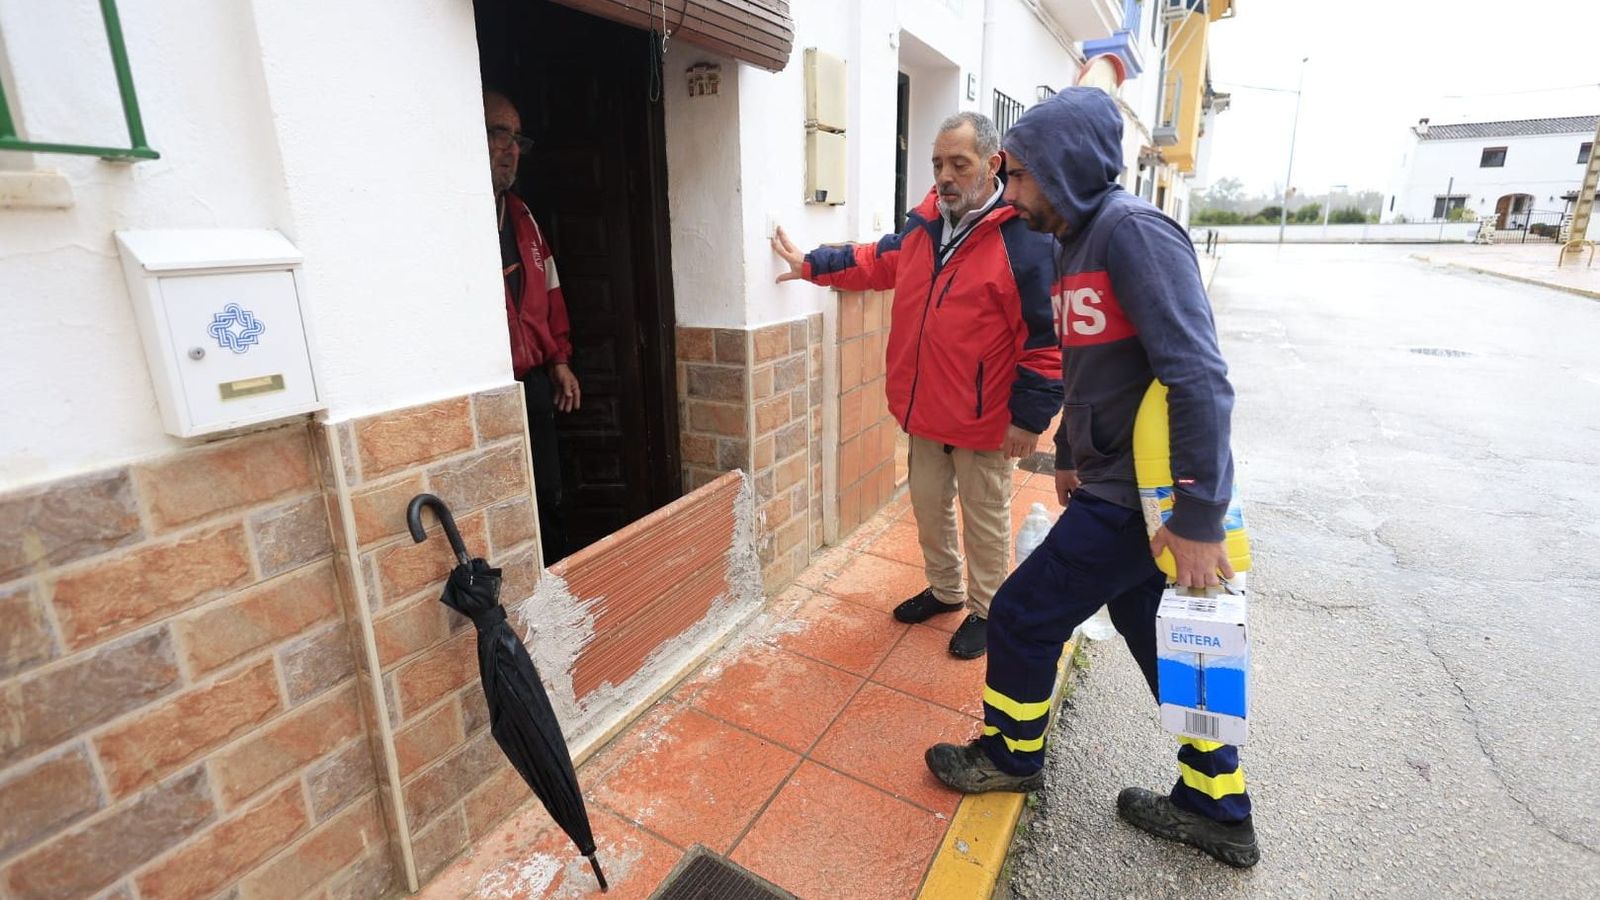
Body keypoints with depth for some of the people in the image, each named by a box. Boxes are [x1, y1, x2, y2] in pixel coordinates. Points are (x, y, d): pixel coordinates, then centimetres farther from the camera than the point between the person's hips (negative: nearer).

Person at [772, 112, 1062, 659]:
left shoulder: (1025, 239, -16)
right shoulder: (923, 224, 5)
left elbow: (1047, 337, -16)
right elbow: (878, 261, 24)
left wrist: (1030, 417, -17)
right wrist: (810, 265, 21)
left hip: (984, 420, -7)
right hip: (924, 411, 7)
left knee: (985, 520, 10)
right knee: (929, 507, 20)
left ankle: (984, 610, 31)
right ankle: (943, 590, 41)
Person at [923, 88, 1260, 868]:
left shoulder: (1133, 232, -18)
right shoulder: (1078, 243, 11)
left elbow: (1199, 380, -25)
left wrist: (1198, 517, -24)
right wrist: (1068, 455, 23)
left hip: (1138, 497, -9)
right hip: (1119, 484, 9)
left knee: (1022, 617, 4)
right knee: (1159, 638, 18)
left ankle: (1009, 756, 30)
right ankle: (1217, 809, 36)